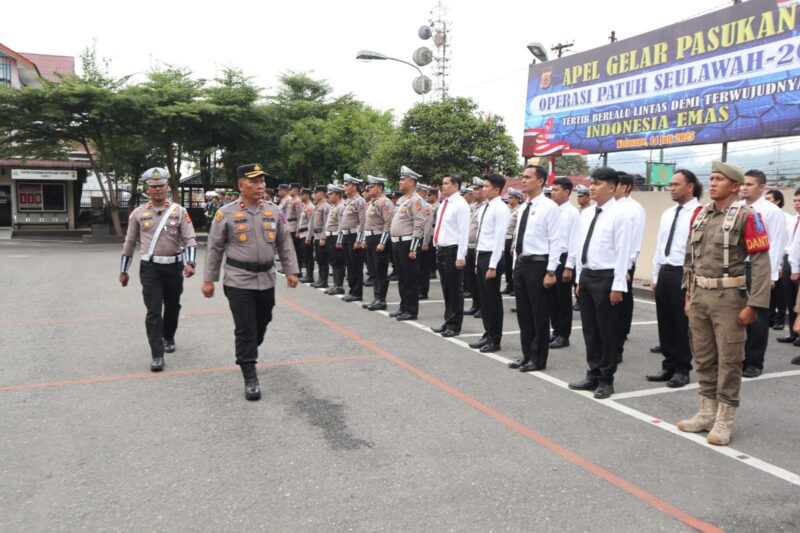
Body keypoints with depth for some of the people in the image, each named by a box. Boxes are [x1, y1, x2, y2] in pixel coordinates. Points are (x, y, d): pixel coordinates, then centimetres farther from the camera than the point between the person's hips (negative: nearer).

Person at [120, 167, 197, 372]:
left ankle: (169, 338, 42)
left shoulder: (179, 211, 0)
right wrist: (123, 271, 11)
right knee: (154, 311, -8)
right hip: (150, 268, -1)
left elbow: (190, 239, -6)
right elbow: (129, 243, 9)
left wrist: (190, 263, -22)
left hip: (174, 266, 1)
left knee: (172, 306, 17)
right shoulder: (138, 213, 2)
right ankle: (157, 355, -6)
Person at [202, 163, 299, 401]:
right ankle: (250, 378, 4)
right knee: (245, 329, -4)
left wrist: (291, 271, 4)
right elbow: (214, 249, 0)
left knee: (262, 323, 17)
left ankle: (246, 355, 44)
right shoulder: (226, 213, -5)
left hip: (266, 279, 4)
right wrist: (208, 279, -1)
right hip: (239, 281, -4)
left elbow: (285, 244, 9)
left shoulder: (273, 211, 4)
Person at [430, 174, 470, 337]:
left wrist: (460, 256, -19)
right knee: (446, 289, 15)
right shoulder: (443, 204, 14)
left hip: (453, 250, -8)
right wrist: (437, 247, 15)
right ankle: (448, 322, 24)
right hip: (441, 250, 8)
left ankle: (454, 325, 9)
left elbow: (464, 232, -16)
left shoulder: (460, 204, -11)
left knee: (455, 290, 1)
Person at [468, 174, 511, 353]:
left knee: (493, 299, 0)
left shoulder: (501, 209, -12)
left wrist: (493, 266, -20)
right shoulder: (484, 208, 14)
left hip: (492, 257, -8)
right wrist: (477, 262, 17)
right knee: (484, 298, 13)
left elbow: (499, 238, -17)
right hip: (481, 256, 8)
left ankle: (495, 340, 10)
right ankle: (487, 335, 24)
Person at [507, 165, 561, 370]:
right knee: (523, 312, 13)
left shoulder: (549, 207, -10)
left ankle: (538, 359, 13)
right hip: (520, 263, 8)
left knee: (540, 314, 3)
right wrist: (516, 265, 15)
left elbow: (555, 241, -13)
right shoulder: (523, 207, 13)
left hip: (538, 264, -7)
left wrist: (550, 272, -17)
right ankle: (527, 354, 25)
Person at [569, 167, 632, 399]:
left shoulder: (619, 215, -11)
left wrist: (618, 286, -16)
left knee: (607, 331, 4)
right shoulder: (586, 214, 11)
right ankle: (593, 375, 27)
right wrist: (579, 278, 14)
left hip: (606, 277, -7)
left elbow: (623, 252, -14)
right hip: (586, 276, 7)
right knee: (589, 329, 14)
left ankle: (606, 379, 17)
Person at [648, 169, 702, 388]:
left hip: (684, 274, -7)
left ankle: (682, 370, 17)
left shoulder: (699, 214, -11)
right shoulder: (667, 214, 15)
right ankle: (669, 366, 25)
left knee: (682, 324, 3)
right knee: (665, 323, 13)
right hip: (665, 273, 7)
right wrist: (656, 276, 17)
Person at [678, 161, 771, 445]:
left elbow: (761, 263, -13)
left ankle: (724, 420, 14)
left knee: (729, 360, 3)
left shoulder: (746, 216, -9)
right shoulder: (700, 215, 9)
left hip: (728, 297, -6)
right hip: (699, 296, 6)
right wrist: (688, 296, 14)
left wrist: (753, 305, -17)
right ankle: (707, 412, 26)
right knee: (703, 358, 13)